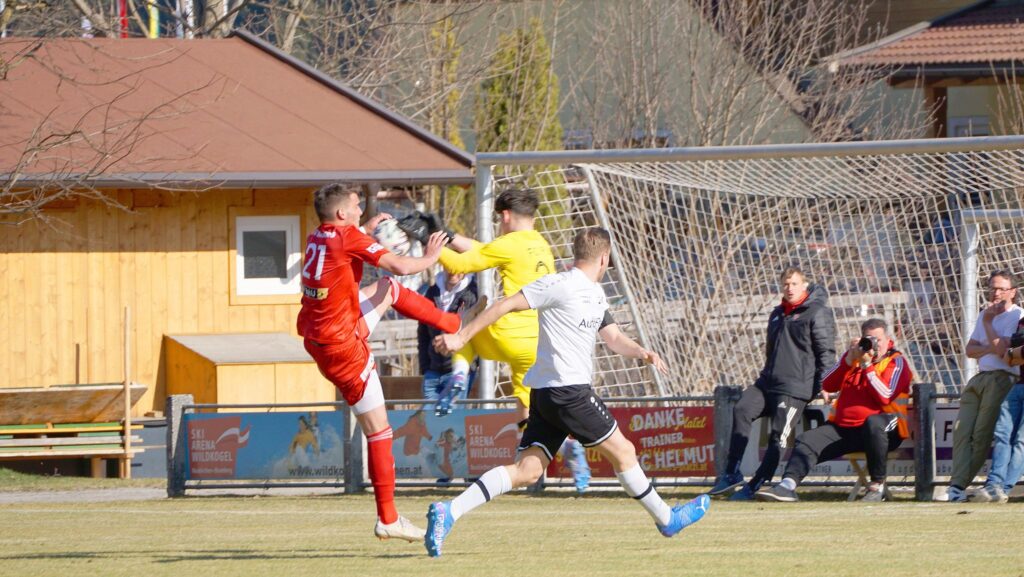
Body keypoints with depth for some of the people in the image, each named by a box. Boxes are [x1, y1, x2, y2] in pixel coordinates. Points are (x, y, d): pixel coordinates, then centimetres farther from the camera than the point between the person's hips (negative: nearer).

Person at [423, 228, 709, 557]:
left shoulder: (595, 295, 20)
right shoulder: (561, 286, -10)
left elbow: (613, 338, 23)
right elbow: (507, 305, -11)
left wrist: (641, 353, 2)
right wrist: (461, 337, -13)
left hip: (547, 394, 10)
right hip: (567, 392, -10)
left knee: (527, 471, -2)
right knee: (622, 451, 6)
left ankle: (448, 512, -13)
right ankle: (666, 519, 23)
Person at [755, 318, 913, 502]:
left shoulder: (896, 362, 1)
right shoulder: (854, 355, 18)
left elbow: (885, 397, -14)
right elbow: (827, 386, 7)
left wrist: (866, 364, -15)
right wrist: (849, 360, -5)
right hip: (843, 427, 5)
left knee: (873, 423, -40)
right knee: (807, 440, -15)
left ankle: (878, 485, -28)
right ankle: (787, 485, -32)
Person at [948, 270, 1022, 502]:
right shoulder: (986, 315, 23)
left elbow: (1002, 350, -13)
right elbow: (970, 350, 16)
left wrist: (988, 323, -3)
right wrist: (990, 348, -4)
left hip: (1002, 379, -7)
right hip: (979, 378, 7)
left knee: (982, 433, -12)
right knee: (962, 429, -8)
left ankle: (959, 484, -10)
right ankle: (957, 485, -16)